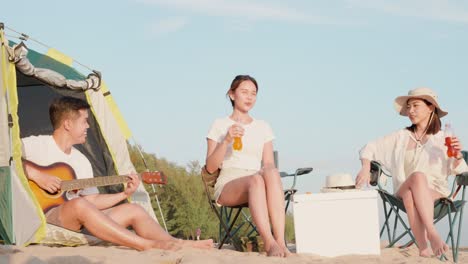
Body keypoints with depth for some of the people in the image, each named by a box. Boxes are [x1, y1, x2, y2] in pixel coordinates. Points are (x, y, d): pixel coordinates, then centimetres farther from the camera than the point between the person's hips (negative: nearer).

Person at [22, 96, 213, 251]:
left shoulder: (81, 161, 17)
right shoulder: (36, 146, -5)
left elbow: (92, 200, 17)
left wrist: (124, 194, 7)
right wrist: (35, 175, -24)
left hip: (77, 223, 8)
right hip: (41, 216, -8)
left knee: (133, 210, -2)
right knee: (79, 205, -38)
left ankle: (177, 245, -12)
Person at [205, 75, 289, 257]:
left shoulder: (263, 127, 22)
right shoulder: (220, 125, 11)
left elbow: (269, 164, 15)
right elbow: (210, 167, 3)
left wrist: (270, 172, -10)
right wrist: (226, 141, -12)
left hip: (256, 182, 3)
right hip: (228, 185, -3)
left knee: (272, 173, -36)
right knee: (256, 179, -39)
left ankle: (280, 241, -48)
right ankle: (269, 242, -51)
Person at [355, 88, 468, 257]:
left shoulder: (442, 138, 9)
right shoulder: (401, 137, 13)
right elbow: (370, 148, 14)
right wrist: (366, 168, -5)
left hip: (436, 192, -1)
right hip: (404, 190, 1)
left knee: (410, 195, -36)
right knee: (418, 176, -36)